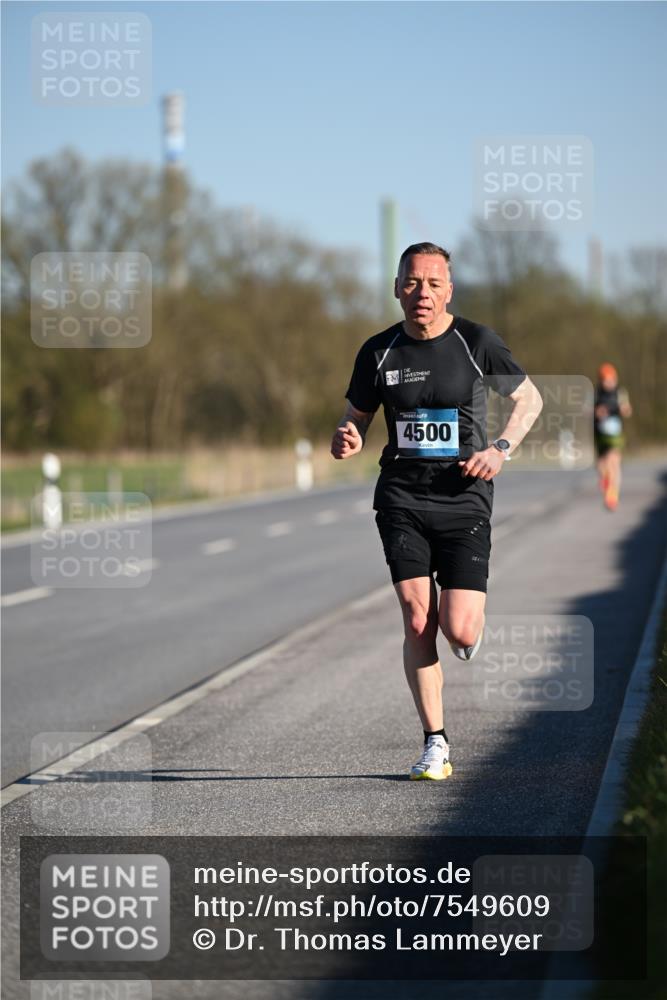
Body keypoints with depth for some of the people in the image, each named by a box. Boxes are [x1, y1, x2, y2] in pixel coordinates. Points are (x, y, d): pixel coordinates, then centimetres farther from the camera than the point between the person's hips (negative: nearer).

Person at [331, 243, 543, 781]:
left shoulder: (477, 342, -3)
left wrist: (502, 448, -7)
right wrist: (347, 439, -9)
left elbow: (530, 398, 9)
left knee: (459, 632, -10)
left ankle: (473, 620, 29)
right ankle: (435, 743, 5)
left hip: (464, 498, -2)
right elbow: (356, 418, 15)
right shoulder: (378, 352, 3)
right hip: (402, 499, 2)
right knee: (418, 624, -7)